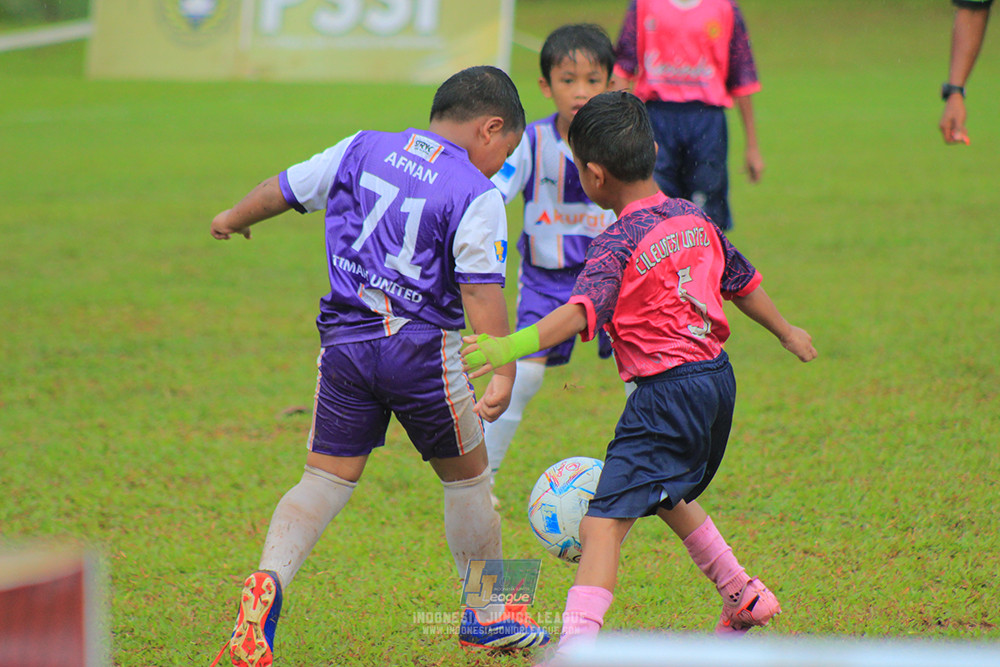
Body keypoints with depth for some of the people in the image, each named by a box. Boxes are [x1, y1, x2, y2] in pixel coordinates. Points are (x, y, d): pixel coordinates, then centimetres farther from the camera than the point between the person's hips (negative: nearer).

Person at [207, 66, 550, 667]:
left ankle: (269, 583, -19)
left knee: (326, 479, 6)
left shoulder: (360, 150, 9)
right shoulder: (476, 195, -7)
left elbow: (285, 189, 20)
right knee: (466, 476, 15)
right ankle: (490, 616, 27)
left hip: (346, 341, 4)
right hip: (423, 348, -4)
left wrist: (234, 219, 39)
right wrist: (504, 370, -18)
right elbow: (482, 290, -16)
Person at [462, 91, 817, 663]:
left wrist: (513, 346, -43)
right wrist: (786, 331, 41)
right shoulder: (695, 219, 9)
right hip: (717, 378, 9)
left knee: (604, 522, -16)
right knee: (669, 495, 33)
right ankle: (744, 597, 46)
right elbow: (743, 281, 24)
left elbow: (583, 310, -31)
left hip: (668, 391, -9)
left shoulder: (620, 243, -14)